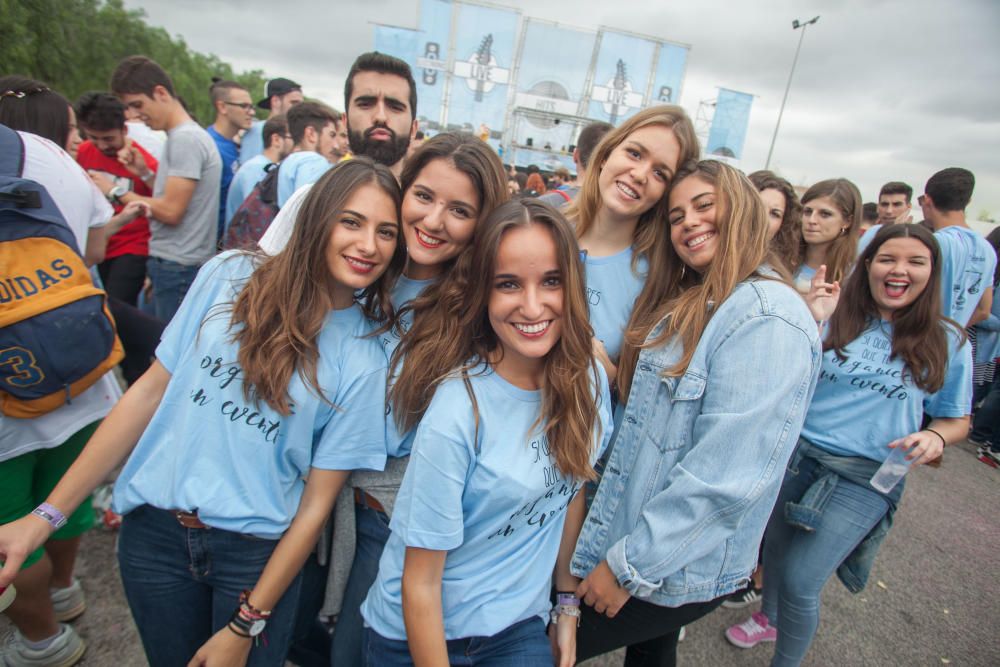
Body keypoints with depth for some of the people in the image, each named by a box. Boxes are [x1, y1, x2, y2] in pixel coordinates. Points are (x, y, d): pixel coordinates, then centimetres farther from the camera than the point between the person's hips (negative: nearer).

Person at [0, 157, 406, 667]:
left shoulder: (364, 360, -12)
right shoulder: (229, 277, -8)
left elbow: (317, 502, -9)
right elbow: (152, 390, -1)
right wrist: (47, 514, -1)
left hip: (257, 552, -2)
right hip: (155, 533, 2)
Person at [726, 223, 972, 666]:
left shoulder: (947, 343, 0)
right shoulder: (837, 321, 1)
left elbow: (956, 421, 9)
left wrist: (935, 438, -14)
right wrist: (810, 321, -15)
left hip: (865, 479, -2)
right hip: (794, 457, 3)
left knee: (800, 581, -6)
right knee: (777, 550, 20)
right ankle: (769, 619, 51)